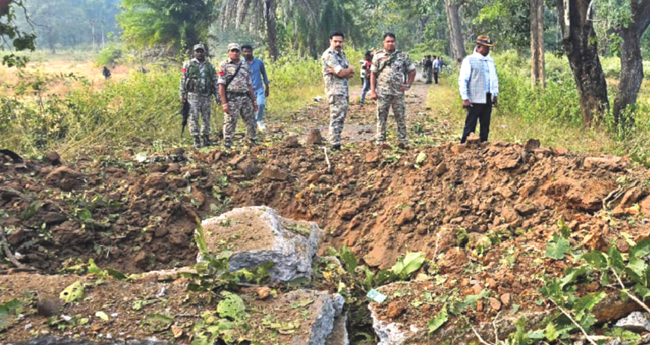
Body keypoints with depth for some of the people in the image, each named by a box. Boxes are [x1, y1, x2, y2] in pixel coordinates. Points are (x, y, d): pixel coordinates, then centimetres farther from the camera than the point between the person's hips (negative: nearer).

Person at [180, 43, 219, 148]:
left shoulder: (210, 66, 11)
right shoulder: (188, 64, 3)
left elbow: (214, 81, 13)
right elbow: (183, 80, 1)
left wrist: (217, 95, 6)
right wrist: (182, 95, -4)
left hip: (206, 95, 3)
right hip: (193, 95, -3)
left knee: (206, 118, 6)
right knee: (194, 118, -4)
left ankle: (206, 139, 14)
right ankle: (196, 140, -1)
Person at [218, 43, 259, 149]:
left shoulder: (245, 66, 15)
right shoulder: (224, 65, -1)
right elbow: (221, 86, -6)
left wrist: (254, 100, 11)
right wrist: (224, 103, -13)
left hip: (245, 98, 5)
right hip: (231, 99, -5)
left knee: (252, 122, 7)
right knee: (230, 125, -3)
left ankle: (254, 144, 19)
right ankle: (227, 147, 5)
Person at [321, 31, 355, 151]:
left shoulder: (341, 54, 17)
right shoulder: (328, 55, -11)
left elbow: (351, 74, 8)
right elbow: (341, 73, -18)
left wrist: (340, 71, -11)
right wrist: (350, 69, 1)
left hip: (345, 90, 9)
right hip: (335, 90, -9)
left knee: (341, 117, 10)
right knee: (336, 117, -12)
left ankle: (337, 143, 15)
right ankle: (335, 146, -12)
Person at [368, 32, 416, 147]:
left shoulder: (403, 56, 6)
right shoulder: (378, 56, 5)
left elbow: (412, 71, 14)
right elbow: (373, 74, 4)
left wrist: (408, 85, 3)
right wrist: (373, 91, -4)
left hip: (398, 92, 1)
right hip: (382, 93, 0)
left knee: (401, 117, 4)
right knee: (381, 117, 2)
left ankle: (403, 141, 10)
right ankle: (380, 142, 8)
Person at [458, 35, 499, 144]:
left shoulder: (490, 60, 14)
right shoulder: (469, 60, -6)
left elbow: (494, 78, 22)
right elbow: (462, 80, -8)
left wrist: (495, 95, 15)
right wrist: (465, 98, -13)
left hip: (488, 99, 6)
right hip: (475, 100, -6)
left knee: (485, 126, 10)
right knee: (470, 126, -4)